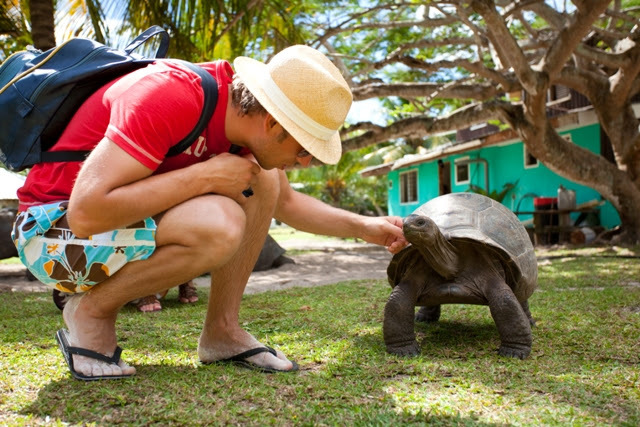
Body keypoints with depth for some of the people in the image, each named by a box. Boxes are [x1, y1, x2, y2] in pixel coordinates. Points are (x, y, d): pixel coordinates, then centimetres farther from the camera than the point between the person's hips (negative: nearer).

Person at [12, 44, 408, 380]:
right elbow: (87, 211, -35)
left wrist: (364, 226, 6)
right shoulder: (168, 97, -30)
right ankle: (92, 310, -8)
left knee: (263, 180, -4)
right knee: (219, 225, -31)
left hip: (127, 214, 8)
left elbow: (286, 202, 13)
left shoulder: (246, 113, -4)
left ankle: (222, 332, -2)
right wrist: (207, 175, -30)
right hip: (56, 228, -8)